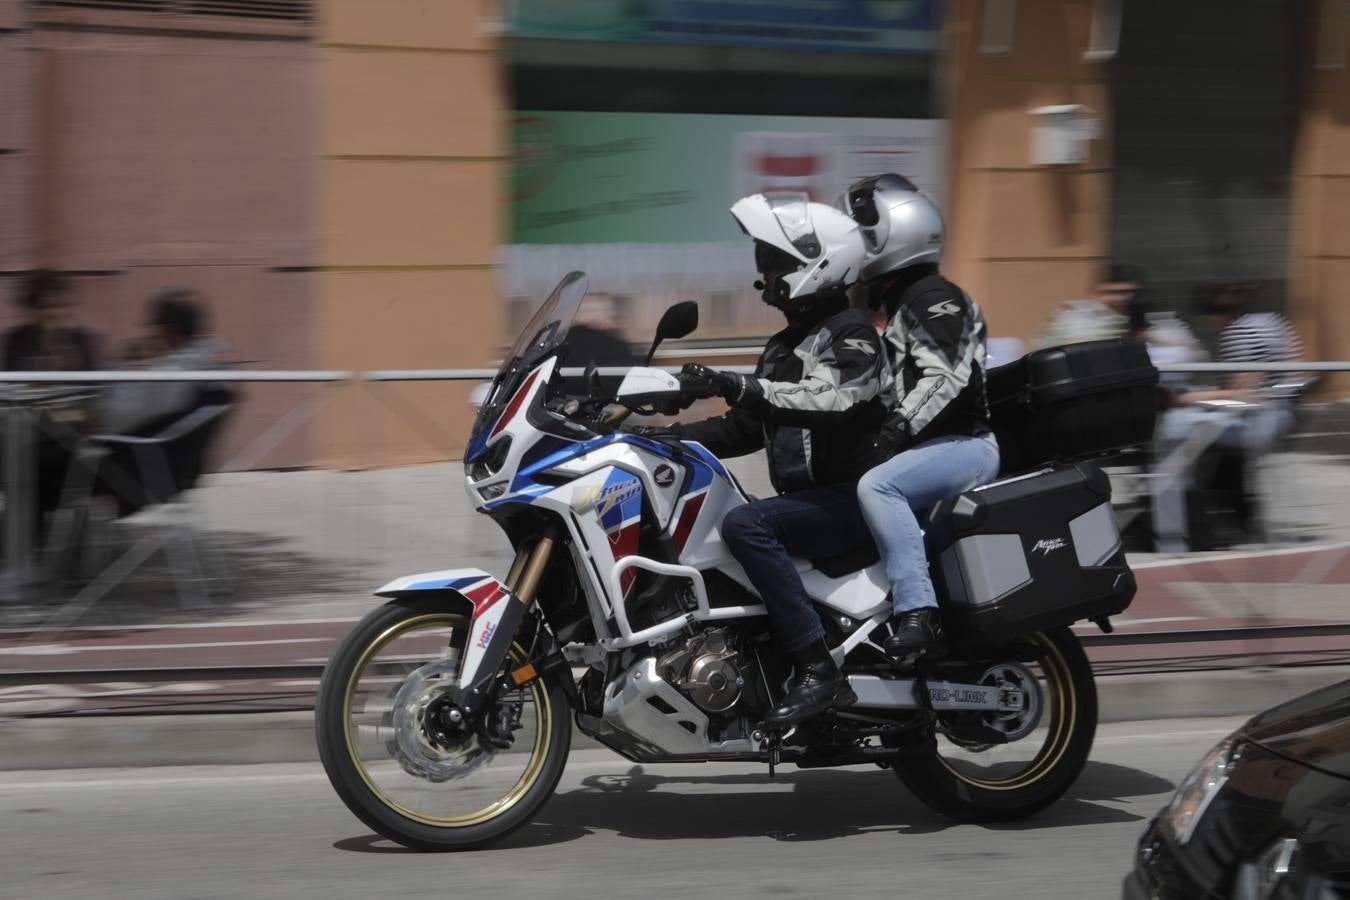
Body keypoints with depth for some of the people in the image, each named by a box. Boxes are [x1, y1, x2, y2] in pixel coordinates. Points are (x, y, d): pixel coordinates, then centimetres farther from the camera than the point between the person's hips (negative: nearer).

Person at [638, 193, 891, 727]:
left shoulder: (849, 333, -8)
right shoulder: (785, 346, 21)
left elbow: (837, 402, -28)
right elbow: (745, 428, 22)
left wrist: (741, 388, -36)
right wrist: (674, 436, 8)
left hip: (849, 498, -10)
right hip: (805, 498, 10)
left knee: (744, 524, -32)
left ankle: (818, 671, -34)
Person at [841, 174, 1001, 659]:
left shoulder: (932, 297, -8)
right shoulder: (903, 307, 24)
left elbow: (945, 376, -22)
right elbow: (900, 393, 31)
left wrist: (896, 430, -27)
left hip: (965, 444, -11)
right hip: (942, 448, 11)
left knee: (878, 487, -30)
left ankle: (918, 612, -39)